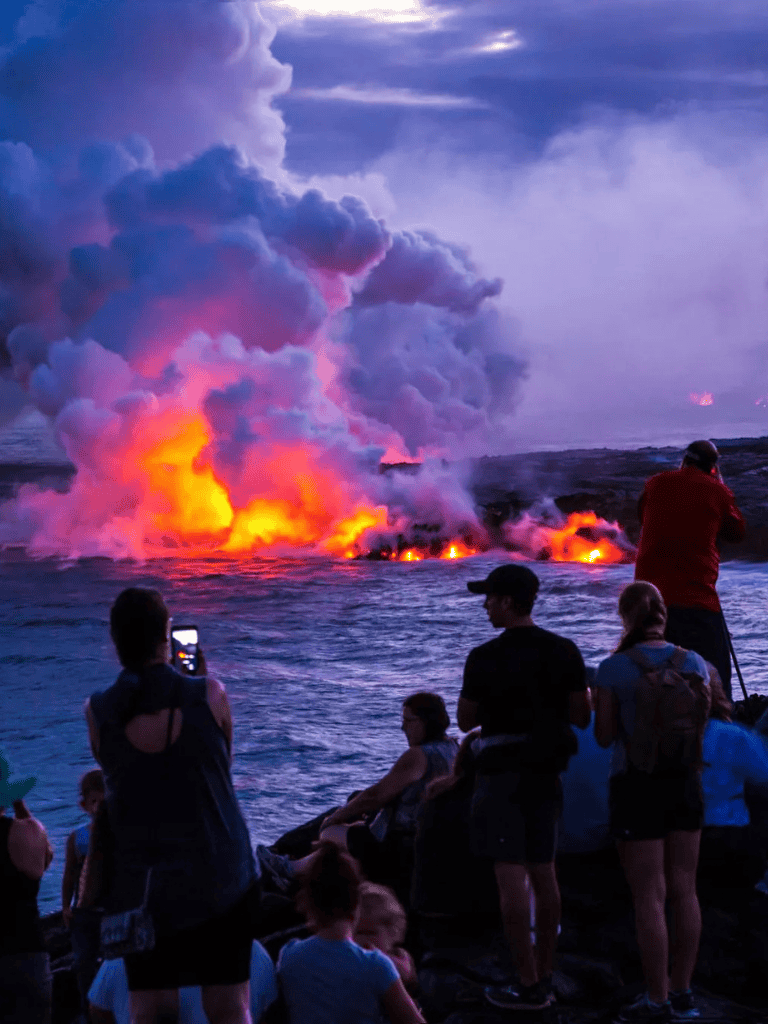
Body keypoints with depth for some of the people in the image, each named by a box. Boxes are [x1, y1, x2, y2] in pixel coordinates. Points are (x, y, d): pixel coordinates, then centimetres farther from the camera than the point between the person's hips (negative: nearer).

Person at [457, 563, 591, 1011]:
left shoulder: (485, 658, -11)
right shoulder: (564, 651, 1)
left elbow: (465, 721, -1)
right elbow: (581, 717, 5)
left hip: (503, 773, -6)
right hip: (547, 771, 6)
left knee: (511, 877, -4)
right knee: (544, 873, 14)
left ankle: (529, 986, -5)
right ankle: (545, 975, 22)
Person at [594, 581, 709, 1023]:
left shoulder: (614, 669, -13)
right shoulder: (694, 663, -1)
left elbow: (605, 736, -4)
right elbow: (699, 734, 5)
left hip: (637, 786, -4)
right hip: (684, 782, 4)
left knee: (650, 896, 1)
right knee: (684, 890, 12)